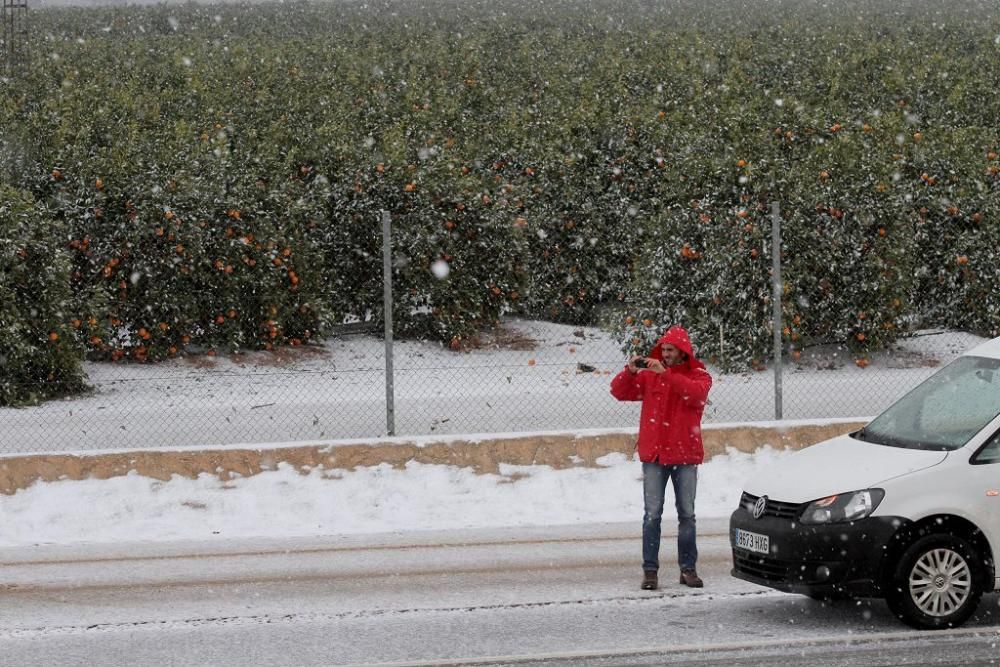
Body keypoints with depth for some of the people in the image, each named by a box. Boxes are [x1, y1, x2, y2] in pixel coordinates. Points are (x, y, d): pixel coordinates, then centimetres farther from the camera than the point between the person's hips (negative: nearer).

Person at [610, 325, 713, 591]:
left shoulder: (698, 374, 0)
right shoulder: (650, 373, 7)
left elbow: (696, 393, -22)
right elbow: (619, 392, 3)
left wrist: (666, 374, -29)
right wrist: (630, 371, -16)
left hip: (685, 455, -1)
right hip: (654, 454, 1)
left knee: (687, 514, 6)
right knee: (652, 514, -2)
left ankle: (688, 568, 14)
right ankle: (650, 570, -2)